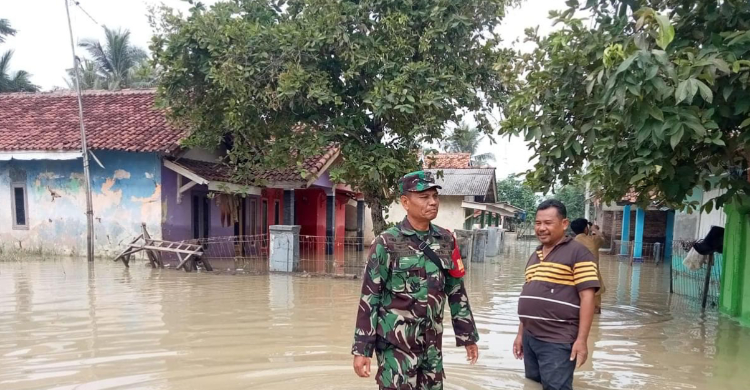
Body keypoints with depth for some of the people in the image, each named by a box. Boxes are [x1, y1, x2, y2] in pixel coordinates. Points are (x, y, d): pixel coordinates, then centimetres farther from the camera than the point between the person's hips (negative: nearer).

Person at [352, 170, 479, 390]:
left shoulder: (446, 241, 3)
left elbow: (456, 292, 11)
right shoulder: (387, 243, -11)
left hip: (432, 345, 5)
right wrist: (362, 348, -11)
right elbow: (369, 299, -10)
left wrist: (468, 336, 13)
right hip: (396, 345, -5)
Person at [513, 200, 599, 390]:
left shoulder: (577, 253, -8)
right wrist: (521, 333, 18)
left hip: (557, 342, -7)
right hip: (530, 339, 7)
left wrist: (581, 340, -16)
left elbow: (587, 297, -12)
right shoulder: (534, 256, 15)